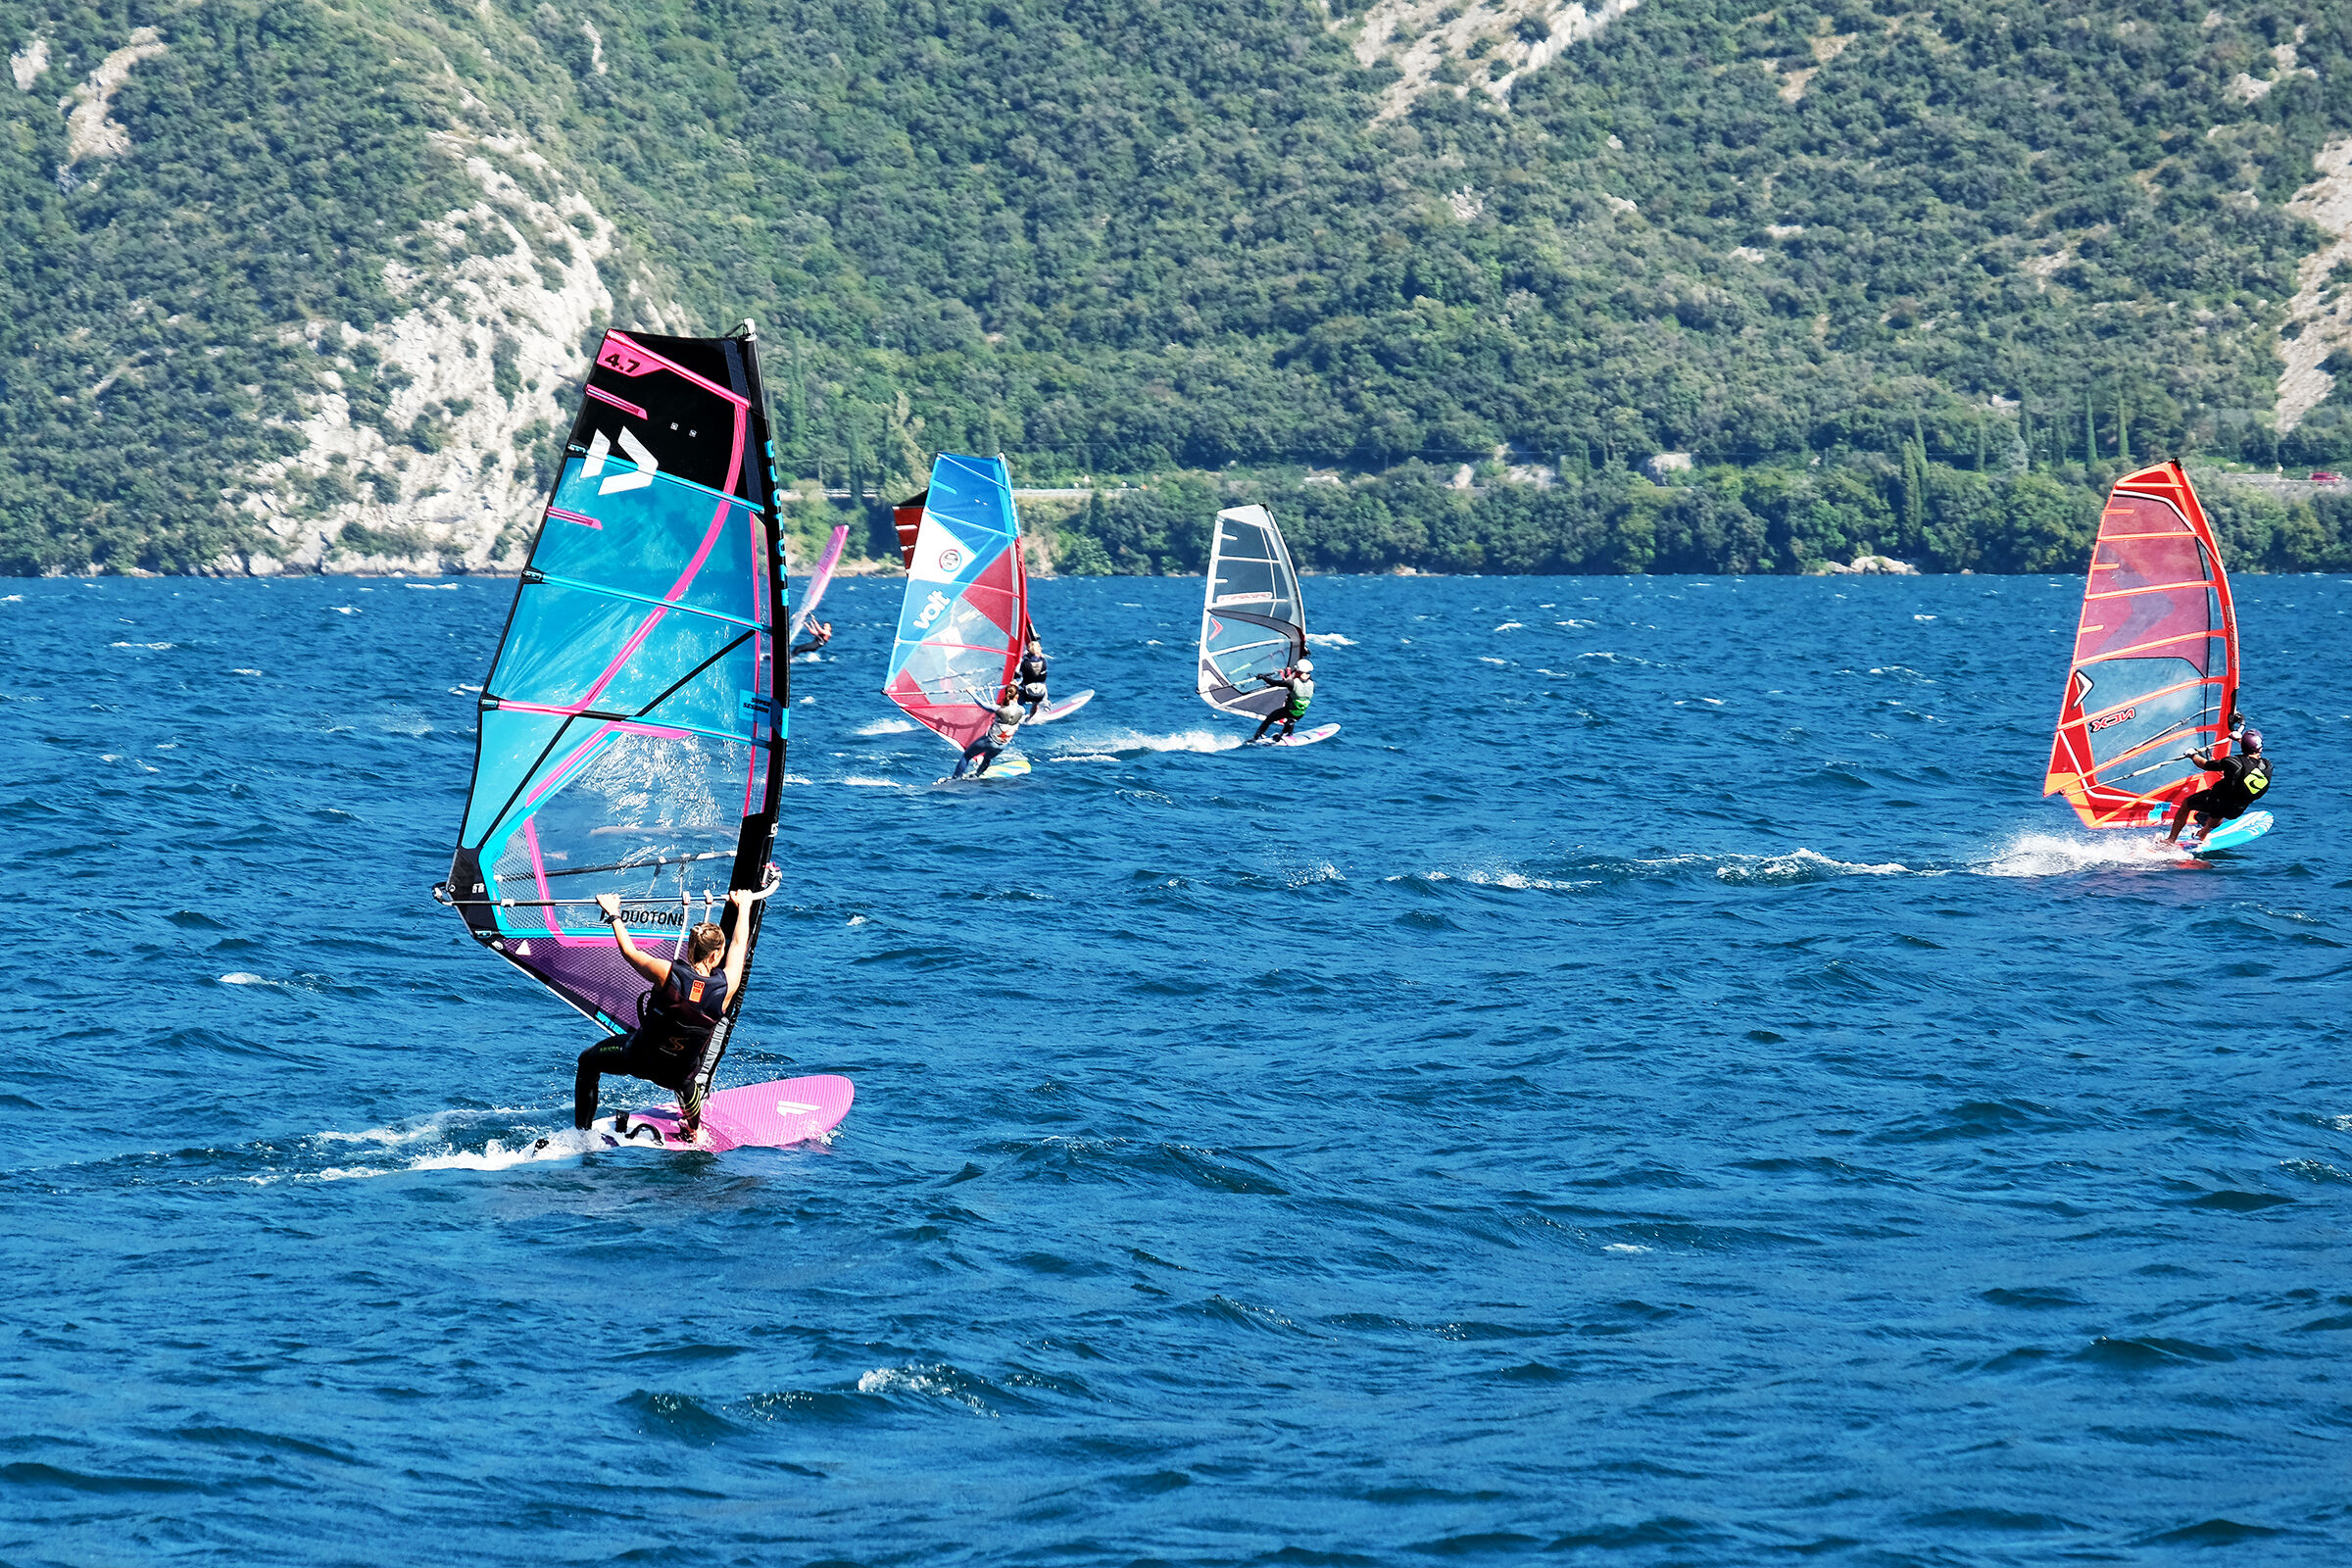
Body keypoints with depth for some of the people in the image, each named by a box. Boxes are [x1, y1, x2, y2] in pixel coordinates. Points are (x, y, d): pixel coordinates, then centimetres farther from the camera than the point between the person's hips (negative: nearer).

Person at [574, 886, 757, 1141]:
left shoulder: (668, 974, -26)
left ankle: (583, 1135, 33)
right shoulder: (725, 987, -20)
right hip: (679, 1074, 2)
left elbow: (630, 952, -8)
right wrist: (744, 905, 18)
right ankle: (693, 1133, 63)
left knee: (589, 1061, 28)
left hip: (640, 1060, -2)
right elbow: (739, 945, 0)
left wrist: (613, 915, 8)